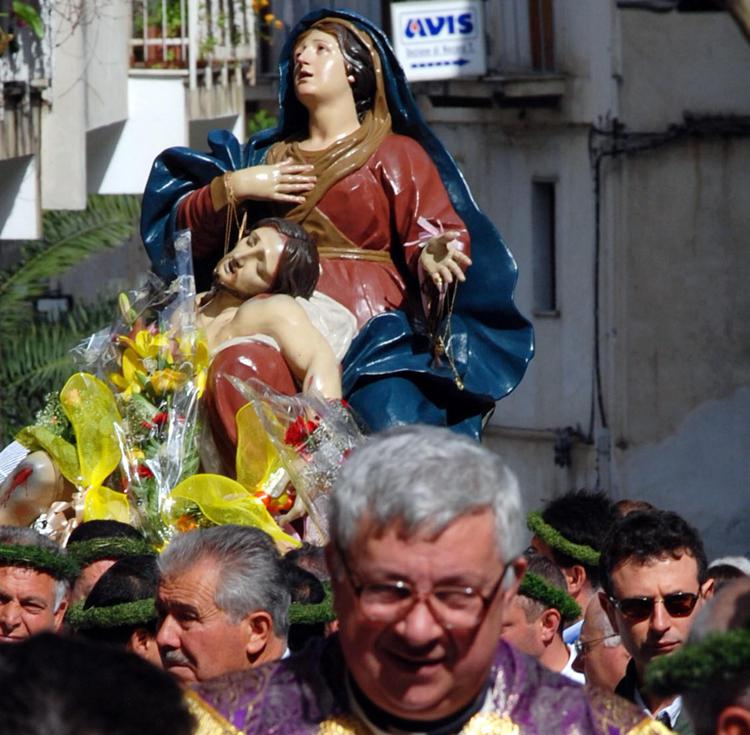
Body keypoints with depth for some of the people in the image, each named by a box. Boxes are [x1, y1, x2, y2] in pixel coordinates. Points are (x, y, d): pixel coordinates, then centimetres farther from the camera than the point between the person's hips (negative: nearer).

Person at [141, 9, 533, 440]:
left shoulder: (396, 154, 15)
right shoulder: (265, 157, 25)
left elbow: (432, 234, 1)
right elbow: (186, 233, 19)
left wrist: (431, 257, -21)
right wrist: (231, 187, 3)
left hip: (371, 336, -3)